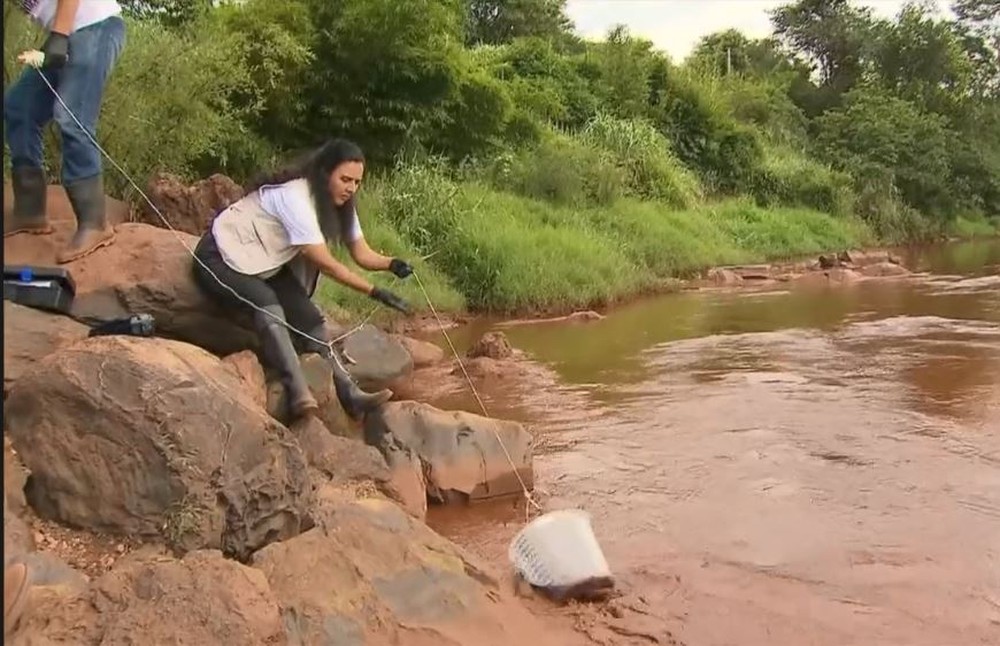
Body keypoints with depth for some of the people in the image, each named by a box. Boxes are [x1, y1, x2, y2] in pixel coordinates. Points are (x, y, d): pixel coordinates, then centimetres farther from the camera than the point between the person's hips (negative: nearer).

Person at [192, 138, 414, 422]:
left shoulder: (338, 203, -1)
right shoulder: (294, 196, -28)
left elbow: (362, 254, -4)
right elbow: (326, 263, -29)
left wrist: (392, 264, -25)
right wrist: (375, 292, -30)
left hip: (266, 266, 8)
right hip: (223, 258, -8)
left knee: (310, 318, -11)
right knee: (267, 305, -34)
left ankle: (350, 395, -15)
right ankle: (298, 393, -45)